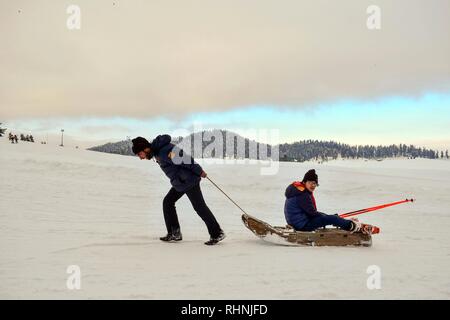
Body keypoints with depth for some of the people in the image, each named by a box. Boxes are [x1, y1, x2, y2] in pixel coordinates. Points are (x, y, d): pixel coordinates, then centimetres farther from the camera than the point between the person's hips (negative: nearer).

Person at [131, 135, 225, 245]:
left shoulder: (163, 152, -25)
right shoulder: (157, 150, 7)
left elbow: (185, 159, -26)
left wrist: (199, 172, -17)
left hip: (189, 181, -10)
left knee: (200, 207, -3)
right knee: (167, 202, 11)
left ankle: (217, 234, 7)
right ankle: (174, 233, 17)